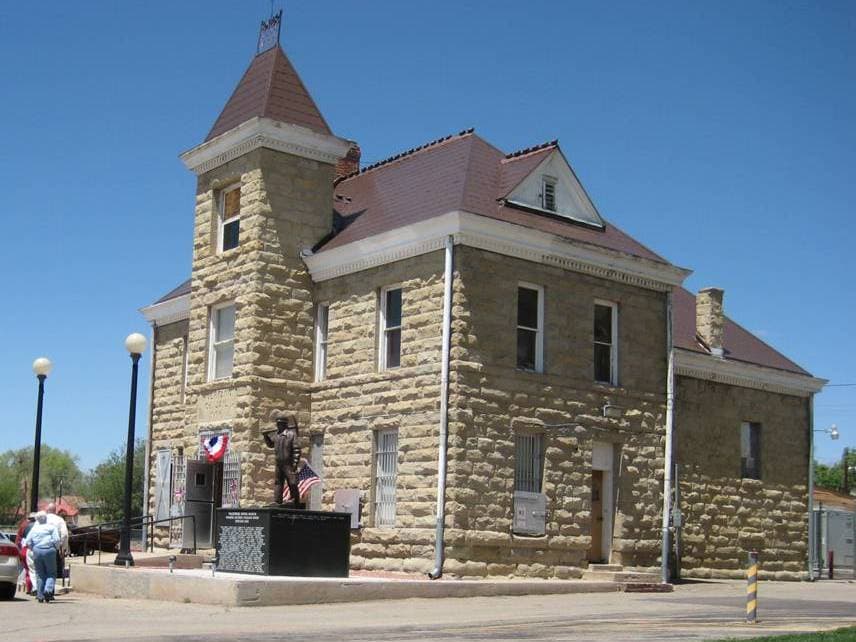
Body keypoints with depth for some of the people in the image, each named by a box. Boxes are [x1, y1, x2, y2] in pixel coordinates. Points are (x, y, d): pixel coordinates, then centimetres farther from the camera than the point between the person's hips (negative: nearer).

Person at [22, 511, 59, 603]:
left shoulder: (34, 528, 9)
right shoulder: (51, 527, 1)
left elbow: (28, 542, 5)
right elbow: (56, 540, -8)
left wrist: (33, 549, 17)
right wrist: (55, 547, 9)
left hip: (37, 551, 3)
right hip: (49, 551, -3)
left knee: (40, 574, 10)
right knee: (51, 573, 4)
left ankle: (40, 595, 9)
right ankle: (48, 590, -18)